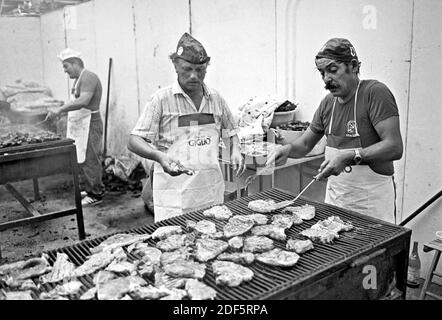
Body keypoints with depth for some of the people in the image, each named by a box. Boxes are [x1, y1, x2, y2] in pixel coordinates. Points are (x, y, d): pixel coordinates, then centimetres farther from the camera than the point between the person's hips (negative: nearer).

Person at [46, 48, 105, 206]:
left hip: (89, 124, -10)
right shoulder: (79, 79, 18)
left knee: (89, 160, -6)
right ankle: (90, 189, 23)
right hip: (80, 126, 10)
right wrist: (60, 111, 11)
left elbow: (83, 101, -28)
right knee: (84, 159, 13)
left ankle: (96, 194, 1)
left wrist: (59, 110, -28)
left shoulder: (88, 77, -15)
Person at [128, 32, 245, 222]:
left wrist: (235, 151, 0)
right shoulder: (162, 99, -7)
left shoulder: (216, 98, 6)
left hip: (212, 190, 4)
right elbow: (134, 142, -10)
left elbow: (230, 131, 20)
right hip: (174, 192, -4)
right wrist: (159, 156, -28)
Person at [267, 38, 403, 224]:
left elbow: (394, 147, -22)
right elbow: (305, 143, 13)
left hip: (371, 200, -6)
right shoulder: (327, 103, 6)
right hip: (334, 196, 6)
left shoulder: (375, 92, -14)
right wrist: (289, 148, -8)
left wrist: (350, 157, -32)